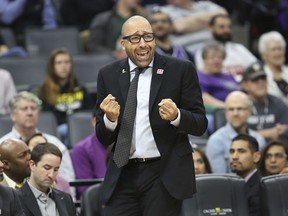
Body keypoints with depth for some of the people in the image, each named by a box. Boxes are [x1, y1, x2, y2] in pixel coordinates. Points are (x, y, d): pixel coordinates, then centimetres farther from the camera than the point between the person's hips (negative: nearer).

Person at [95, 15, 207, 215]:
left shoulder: (181, 70, -1)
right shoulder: (108, 75, 6)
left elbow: (200, 124, 0)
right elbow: (103, 138, 8)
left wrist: (176, 116, -21)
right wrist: (110, 119, -15)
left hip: (165, 175, -2)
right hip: (123, 175, 2)